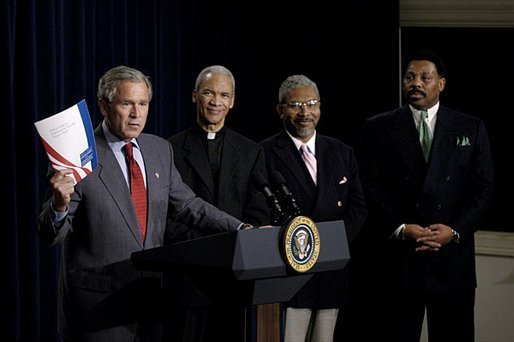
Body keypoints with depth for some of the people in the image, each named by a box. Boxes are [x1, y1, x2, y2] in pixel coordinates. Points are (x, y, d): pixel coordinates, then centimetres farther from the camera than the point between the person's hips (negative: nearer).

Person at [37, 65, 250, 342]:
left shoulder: (160, 149, 10)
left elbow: (186, 205, 18)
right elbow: (50, 235, -9)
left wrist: (242, 231, 8)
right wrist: (60, 203, -30)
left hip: (151, 297, 5)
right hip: (97, 303, -5)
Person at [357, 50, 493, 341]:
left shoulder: (471, 129, 8)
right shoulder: (379, 129, 6)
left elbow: (482, 188, 4)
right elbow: (372, 187, 0)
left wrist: (455, 231, -10)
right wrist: (399, 228, -13)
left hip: (452, 256, 1)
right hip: (398, 257, -1)